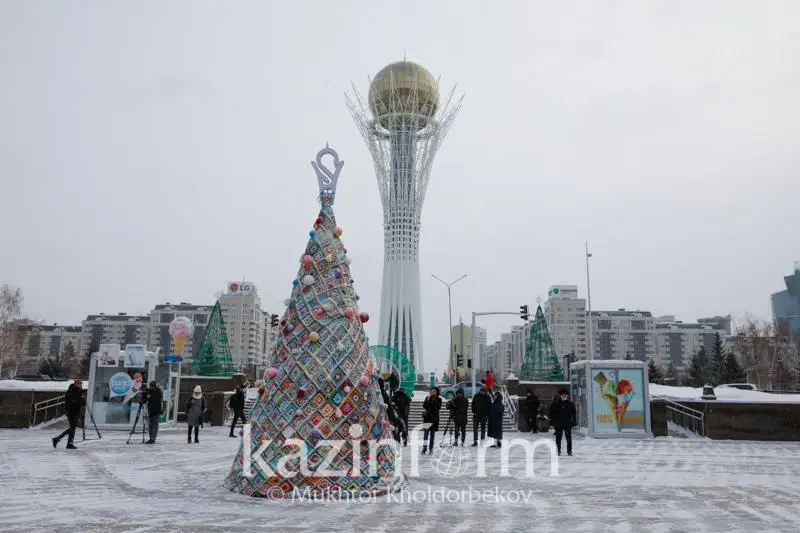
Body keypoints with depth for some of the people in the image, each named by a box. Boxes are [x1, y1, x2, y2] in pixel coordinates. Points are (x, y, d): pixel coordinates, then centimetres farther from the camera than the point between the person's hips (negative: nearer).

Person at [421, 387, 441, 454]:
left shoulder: (439, 399, 4)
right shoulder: (427, 398, 6)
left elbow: (438, 407, -7)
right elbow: (424, 406, -6)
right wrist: (428, 399, -13)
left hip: (434, 418, 0)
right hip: (427, 418, 0)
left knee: (432, 434, 5)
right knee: (425, 434, -8)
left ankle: (431, 448, 10)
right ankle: (424, 447, -10)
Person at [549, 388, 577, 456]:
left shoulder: (570, 403, 5)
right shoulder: (555, 403, 0)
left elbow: (574, 413, 10)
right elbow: (552, 413, 3)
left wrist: (573, 422, 3)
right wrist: (552, 422, 0)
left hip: (568, 423, 1)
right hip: (558, 424, -1)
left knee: (569, 437, 1)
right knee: (558, 437, 6)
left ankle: (569, 451, 9)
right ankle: (558, 451, 15)